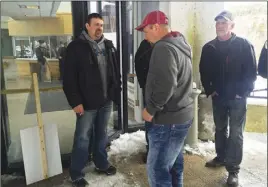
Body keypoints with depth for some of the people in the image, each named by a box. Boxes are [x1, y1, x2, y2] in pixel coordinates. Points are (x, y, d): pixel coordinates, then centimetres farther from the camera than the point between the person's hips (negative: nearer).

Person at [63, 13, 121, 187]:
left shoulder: (109, 45, 8)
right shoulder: (76, 47, -8)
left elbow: (116, 72, 13)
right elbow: (69, 78, -12)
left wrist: (117, 92, 9)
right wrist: (75, 101, -16)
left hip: (106, 100, 5)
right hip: (86, 102, -5)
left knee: (102, 134, 18)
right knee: (82, 137, 6)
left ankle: (102, 164, 37)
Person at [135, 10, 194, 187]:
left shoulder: (164, 47, -18)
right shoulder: (180, 44, 12)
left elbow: (166, 85, -28)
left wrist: (151, 109, -16)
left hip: (168, 119, -10)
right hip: (182, 115, 10)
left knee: (157, 168, 0)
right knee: (174, 163, 21)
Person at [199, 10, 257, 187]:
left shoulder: (244, 45, -6)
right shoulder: (209, 47, 4)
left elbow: (252, 72, -7)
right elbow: (204, 72, 9)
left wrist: (243, 92, -12)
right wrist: (209, 90, 1)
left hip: (237, 98, -4)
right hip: (218, 97, 4)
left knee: (236, 133, 1)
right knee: (220, 129, 16)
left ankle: (233, 169, 9)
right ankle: (221, 157, 33)